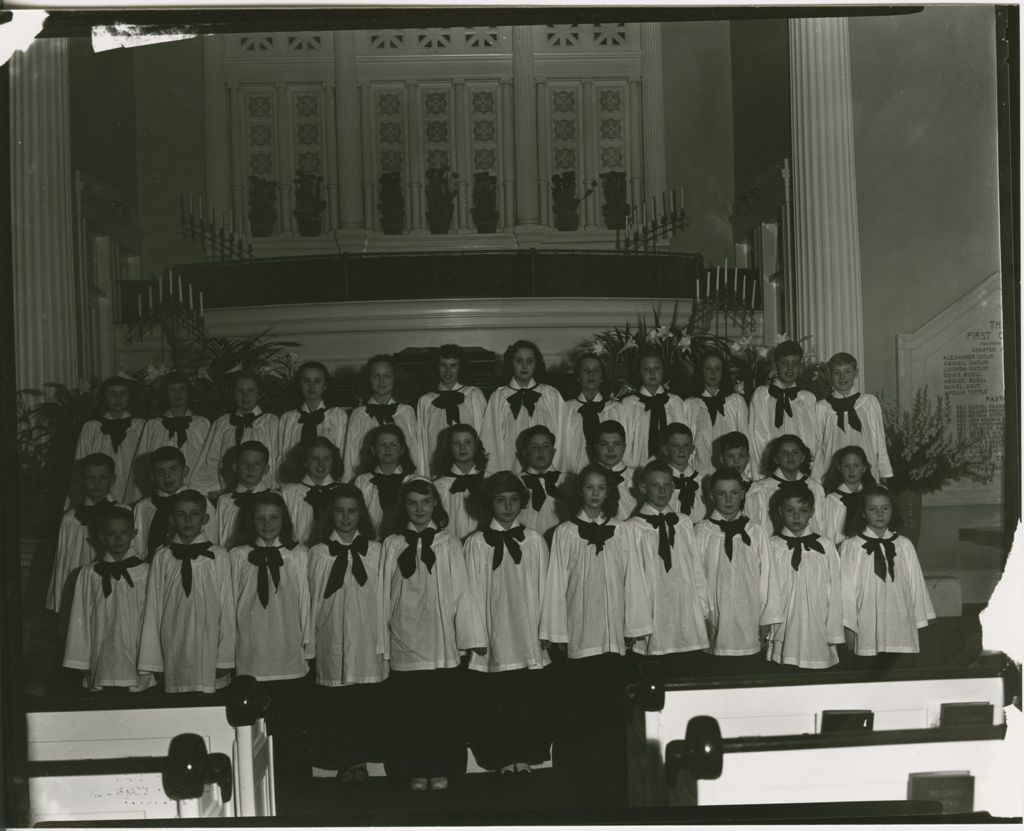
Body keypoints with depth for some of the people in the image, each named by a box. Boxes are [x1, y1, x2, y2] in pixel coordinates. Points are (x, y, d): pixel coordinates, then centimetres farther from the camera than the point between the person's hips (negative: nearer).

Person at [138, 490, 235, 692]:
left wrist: (225, 658, -1)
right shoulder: (162, 558, 2)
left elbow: (227, 608, 0)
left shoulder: (218, 557, -2)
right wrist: (152, 661, 3)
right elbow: (153, 607, 5)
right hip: (174, 649, 1)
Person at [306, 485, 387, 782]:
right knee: (335, 705, 3)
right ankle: (343, 761, 15)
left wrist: (383, 640, 1)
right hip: (332, 642, 0)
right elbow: (312, 600, 4)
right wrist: (310, 640, 3)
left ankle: (360, 759, 16)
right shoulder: (318, 553, 2)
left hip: (367, 642, 0)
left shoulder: (374, 551, 1)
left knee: (367, 704, 2)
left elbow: (382, 597, 3)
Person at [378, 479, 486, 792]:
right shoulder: (392, 544, 2)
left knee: (443, 708, 3)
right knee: (410, 710, 5)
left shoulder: (449, 543, 2)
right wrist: (382, 642, 2)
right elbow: (384, 595, 3)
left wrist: (472, 636, -3)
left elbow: (461, 592, 1)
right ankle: (416, 771, 17)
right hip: (405, 641, 0)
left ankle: (441, 769, 16)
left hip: (442, 642, 0)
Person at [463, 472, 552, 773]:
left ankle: (524, 756, 13)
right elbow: (473, 594, 1)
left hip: (529, 639, 1)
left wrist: (546, 629, 1)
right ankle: (504, 758, 12)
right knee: (496, 701, 1)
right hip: (493, 641, -1)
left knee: (529, 701, 2)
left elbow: (543, 588, 6)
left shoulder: (534, 541, 6)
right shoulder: (476, 543, 2)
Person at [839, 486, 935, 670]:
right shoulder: (851, 547, -1)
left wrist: (919, 623, 10)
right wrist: (848, 627, 0)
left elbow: (916, 584, 9)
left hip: (900, 631, 2)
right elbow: (847, 589, 0)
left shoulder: (904, 546, 5)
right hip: (866, 632, -2)